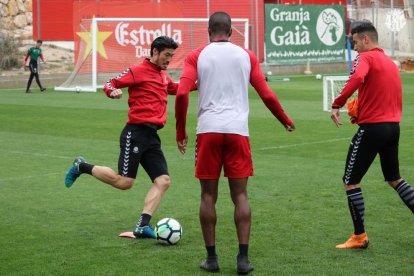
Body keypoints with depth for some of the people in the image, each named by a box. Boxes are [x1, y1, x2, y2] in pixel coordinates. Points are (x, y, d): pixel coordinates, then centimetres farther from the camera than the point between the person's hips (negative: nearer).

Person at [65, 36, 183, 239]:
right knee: (124, 182, -11)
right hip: (136, 132, -8)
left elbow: (175, 89, 40)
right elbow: (109, 84, -7)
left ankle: (142, 226, -8)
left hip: (152, 137, 8)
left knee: (163, 181, -6)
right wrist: (113, 91, -29)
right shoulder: (138, 71, -5)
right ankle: (82, 167, 10)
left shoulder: (163, 76, 19)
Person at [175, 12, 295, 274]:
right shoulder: (246, 55, 10)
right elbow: (267, 95, 8)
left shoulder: (197, 56, 6)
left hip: (208, 131, -1)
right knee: (240, 195, 5)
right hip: (238, 131, 1)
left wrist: (181, 132, 4)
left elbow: (182, 94, -6)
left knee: (208, 196, 7)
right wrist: (286, 121, 24)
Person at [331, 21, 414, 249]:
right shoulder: (390, 62, 17)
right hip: (393, 126, 8)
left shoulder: (365, 58, -9)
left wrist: (336, 105, -28)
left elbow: (356, 79, -31)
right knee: (394, 179, 23)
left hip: (372, 128, -8)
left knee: (351, 181, 3)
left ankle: (359, 237, 3)